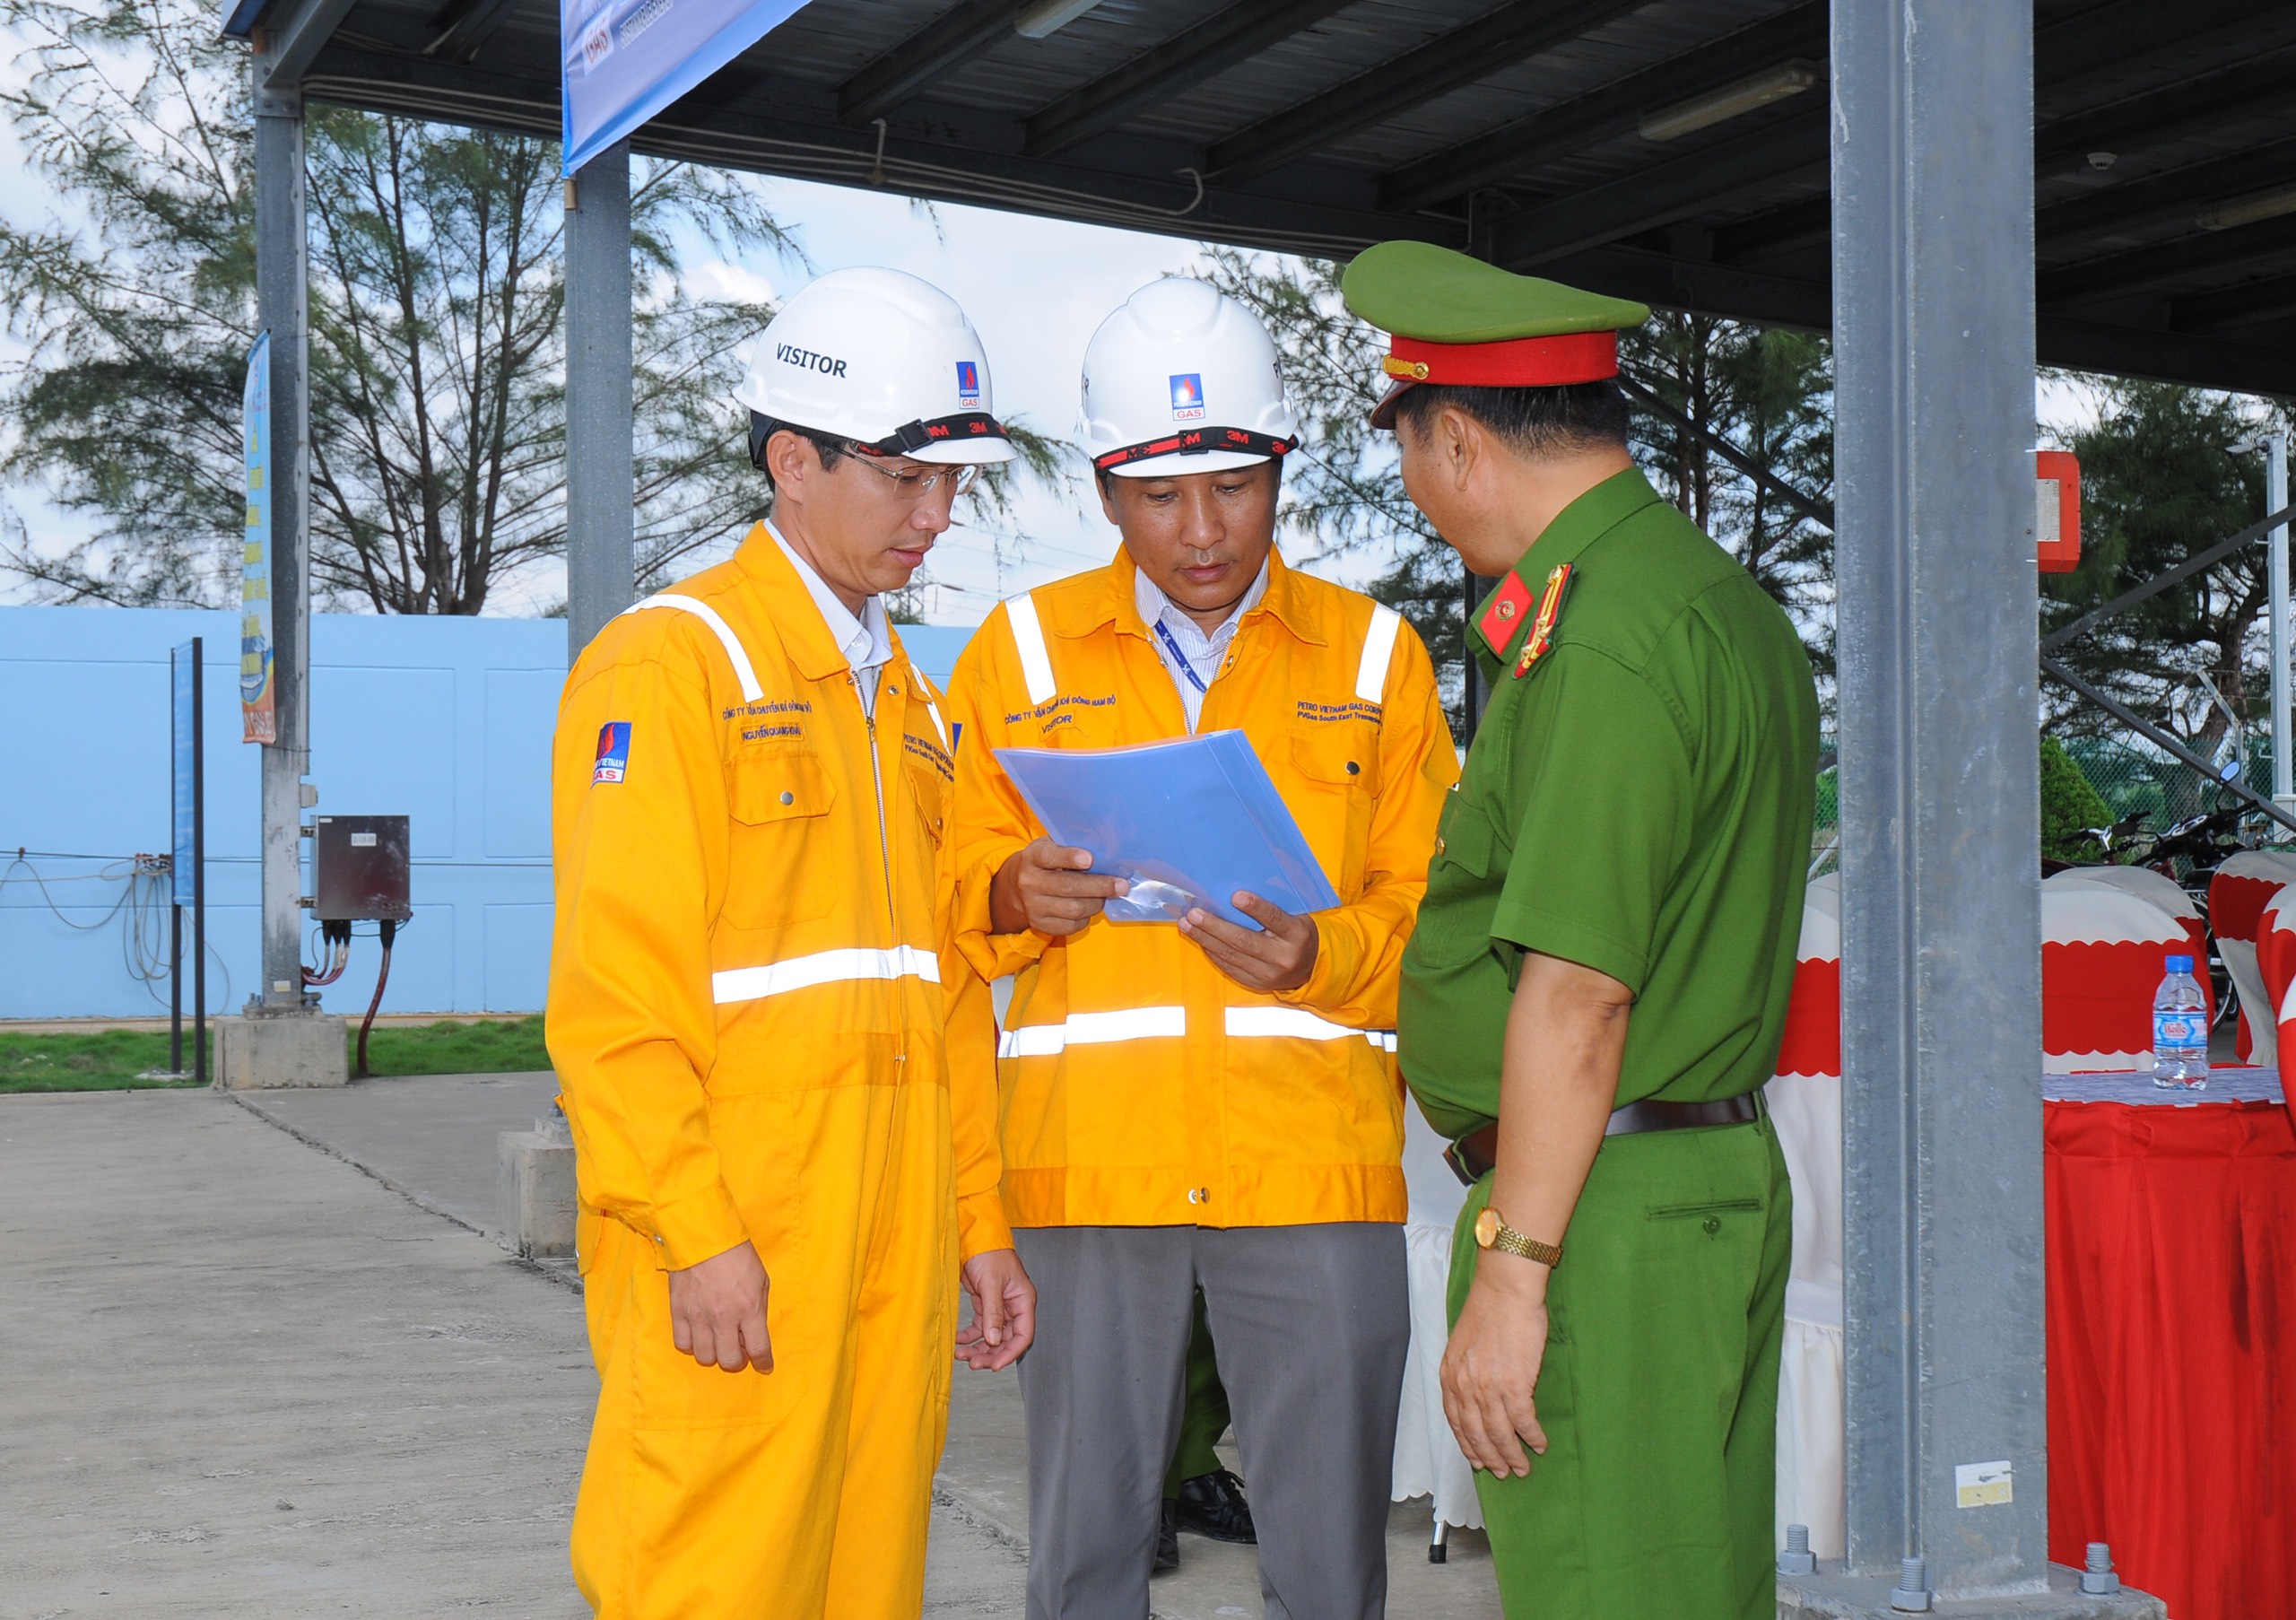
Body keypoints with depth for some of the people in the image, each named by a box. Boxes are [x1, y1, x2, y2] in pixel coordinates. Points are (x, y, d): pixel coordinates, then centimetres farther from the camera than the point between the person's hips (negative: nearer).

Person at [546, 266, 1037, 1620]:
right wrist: (695, 1235, -17)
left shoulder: (908, 699, 19)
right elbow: (613, 992, -12)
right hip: (730, 1254, -7)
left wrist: (975, 1220, 16)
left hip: (894, 1246, 7)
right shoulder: (669, 663, -6)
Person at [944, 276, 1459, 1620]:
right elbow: (954, 888, 13)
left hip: (1313, 1163, 0)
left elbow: (1433, 910, 7)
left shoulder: (1374, 655, 9)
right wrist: (1012, 897, -10)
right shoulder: (1023, 650, 10)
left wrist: (1319, 958, -13)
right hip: (1089, 1159, 1)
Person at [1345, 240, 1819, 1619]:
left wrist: (1510, 1269, -19)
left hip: (1603, 1212, -10)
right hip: (1721, 1179, 10)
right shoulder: (1729, 600, 15)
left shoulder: (1599, 639, -18)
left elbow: (1579, 991, -22)